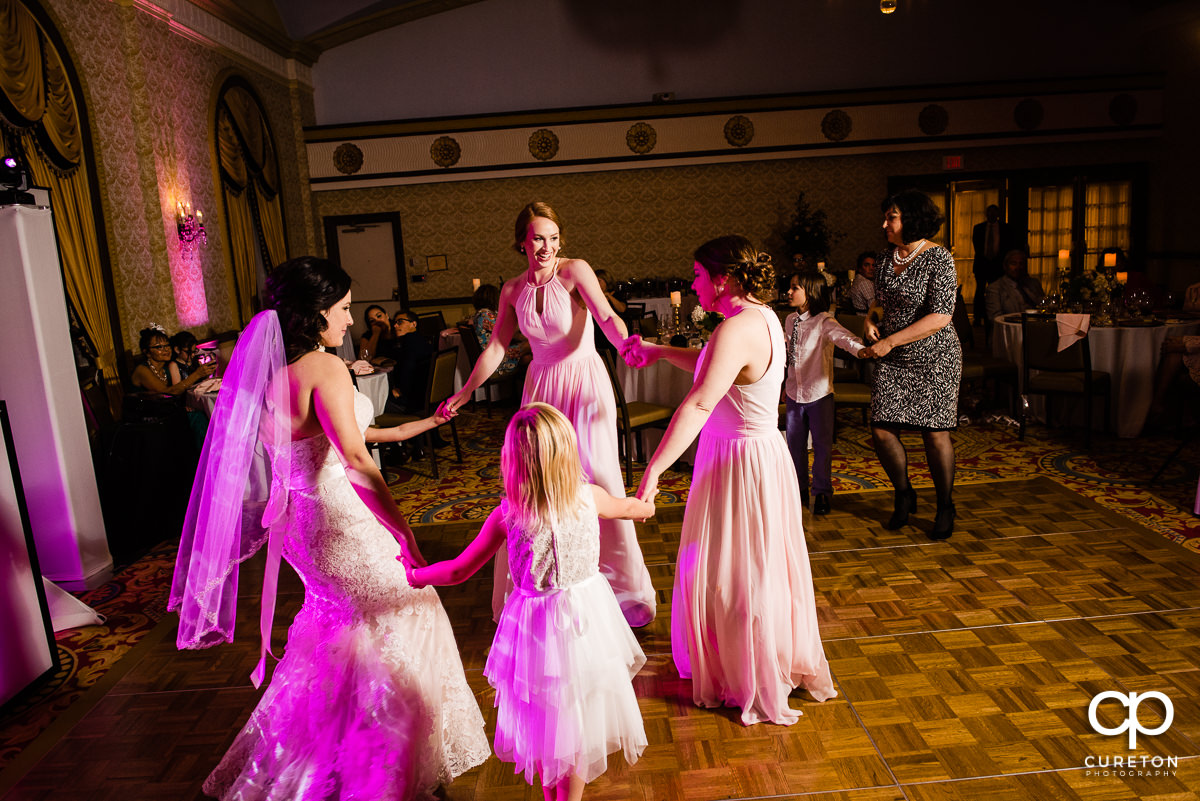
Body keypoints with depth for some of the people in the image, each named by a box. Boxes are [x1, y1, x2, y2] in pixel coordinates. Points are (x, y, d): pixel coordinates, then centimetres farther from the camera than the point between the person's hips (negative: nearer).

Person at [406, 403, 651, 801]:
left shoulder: (506, 516, -20)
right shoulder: (591, 497, -14)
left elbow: (459, 571, -9)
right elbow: (628, 507, 10)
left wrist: (413, 575, 8)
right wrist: (645, 505, 34)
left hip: (536, 624, -1)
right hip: (587, 613, 2)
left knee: (541, 720, 22)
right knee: (578, 718, 21)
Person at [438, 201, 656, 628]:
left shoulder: (575, 271, -9)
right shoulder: (513, 290, 5)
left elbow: (606, 315, -24)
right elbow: (495, 348, 9)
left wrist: (627, 344, -45)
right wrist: (461, 395, 10)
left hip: (586, 382, -4)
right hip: (541, 386, 4)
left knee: (599, 476, -5)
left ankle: (624, 585, 10)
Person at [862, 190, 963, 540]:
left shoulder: (938, 259, -14)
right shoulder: (887, 258, 6)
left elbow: (940, 317, -21)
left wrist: (890, 341, -25)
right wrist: (871, 319, -2)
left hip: (934, 359, -5)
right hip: (892, 361, 6)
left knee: (935, 433, 1)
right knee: (881, 430, -1)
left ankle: (945, 506, 22)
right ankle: (904, 495, 24)